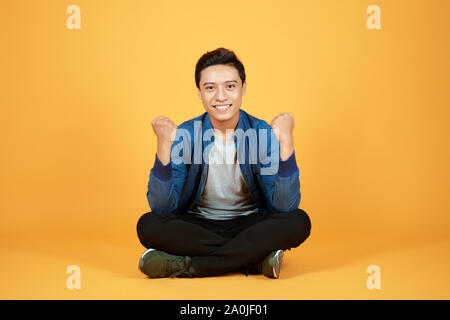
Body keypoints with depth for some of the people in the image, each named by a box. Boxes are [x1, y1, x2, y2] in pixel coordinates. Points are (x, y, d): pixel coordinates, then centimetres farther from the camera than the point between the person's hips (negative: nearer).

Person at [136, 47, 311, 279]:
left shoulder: (264, 134, -9)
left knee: (298, 221, -27)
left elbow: (285, 207, -16)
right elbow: (162, 209, -15)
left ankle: (185, 266, -26)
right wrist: (164, 145, -25)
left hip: (249, 226, 0)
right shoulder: (184, 136, -8)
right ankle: (257, 259, -23)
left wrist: (286, 141, -24)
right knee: (149, 225, -27)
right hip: (196, 228, 0)